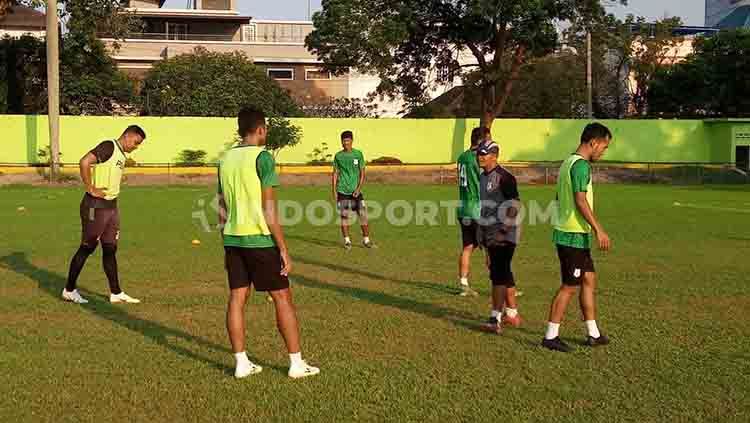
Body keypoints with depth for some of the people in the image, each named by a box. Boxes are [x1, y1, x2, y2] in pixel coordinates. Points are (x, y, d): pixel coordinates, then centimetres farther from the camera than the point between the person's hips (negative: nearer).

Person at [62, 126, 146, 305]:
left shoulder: (121, 155, 17)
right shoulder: (109, 146, -12)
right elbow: (84, 162, -25)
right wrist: (91, 188, -21)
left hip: (111, 206, 9)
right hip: (96, 206, -9)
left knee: (110, 249, 9)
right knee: (87, 248, 1)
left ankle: (116, 293, 13)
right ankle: (69, 290, 14)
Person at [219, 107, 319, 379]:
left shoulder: (226, 159, 10)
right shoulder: (262, 157, -10)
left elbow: (222, 209, 14)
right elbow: (269, 209, -14)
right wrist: (283, 249, -10)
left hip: (232, 239, 7)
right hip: (260, 239, -6)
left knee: (237, 299, 9)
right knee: (282, 298, 3)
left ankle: (241, 363, 12)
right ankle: (296, 363, 8)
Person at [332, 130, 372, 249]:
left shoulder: (358, 154, 3)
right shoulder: (338, 156, 5)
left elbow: (362, 173, 3)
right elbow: (335, 174, 9)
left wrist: (358, 188, -8)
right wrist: (334, 191, 2)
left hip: (355, 191, 0)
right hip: (342, 191, 0)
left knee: (363, 216, -4)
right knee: (344, 217, 0)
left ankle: (366, 239, 8)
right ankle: (347, 240, 10)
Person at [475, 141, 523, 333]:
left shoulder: (503, 177, -13)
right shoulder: (482, 178, 15)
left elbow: (514, 204, -19)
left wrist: (504, 228, -22)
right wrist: (482, 233, 23)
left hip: (504, 233, -9)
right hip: (490, 233, 9)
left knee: (498, 273, -13)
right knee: (504, 273, 15)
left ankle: (496, 319, -13)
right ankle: (512, 314, 26)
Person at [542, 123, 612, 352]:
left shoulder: (568, 162, 15)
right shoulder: (581, 165, -16)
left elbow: (559, 199, 20)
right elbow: (581, 200, -24)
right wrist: (599, 230, -22)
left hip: (571, 234, 10)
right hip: (574, 236, -10)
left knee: (589, 280, 14)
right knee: (569, 287, -3)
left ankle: (593, 334, 21)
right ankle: (551, 336, 4)